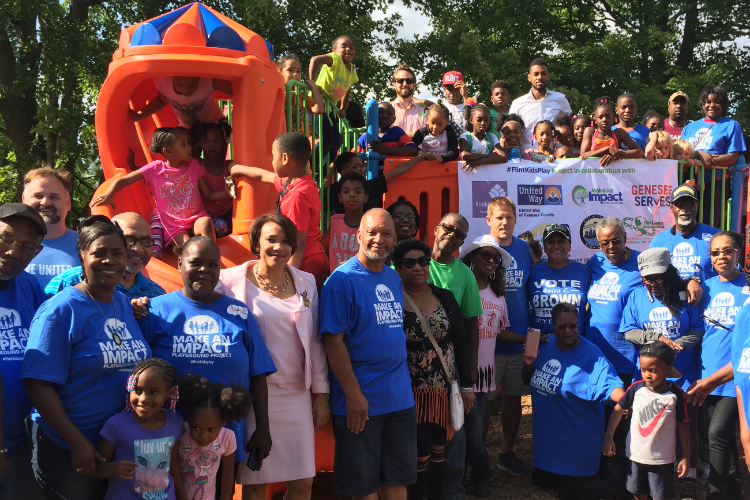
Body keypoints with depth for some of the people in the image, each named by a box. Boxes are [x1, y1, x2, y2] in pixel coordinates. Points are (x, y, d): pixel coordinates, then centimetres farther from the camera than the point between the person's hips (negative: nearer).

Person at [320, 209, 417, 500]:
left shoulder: (394, 278, 10)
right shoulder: (342, 280, -12)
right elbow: (333, 340, -16)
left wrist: (403, 381, 11)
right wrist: (353, 394, -18)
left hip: (400, 397, 6)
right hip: (360, 401, -6)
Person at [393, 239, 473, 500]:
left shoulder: (445, 297, 4)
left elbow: (461, 343, 8)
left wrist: (466, 385, 5)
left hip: (446, 390, 4)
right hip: (412, 393, -4)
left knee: (440, 450, 12)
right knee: (421, 455, -2)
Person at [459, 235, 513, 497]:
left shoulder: (498, 295, 12)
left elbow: (500, 331, 16)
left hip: (485, 368, 6)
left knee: (473, 425, 11)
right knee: (474, 428, -2)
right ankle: (482, 477, 17)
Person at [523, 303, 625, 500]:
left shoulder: (592, 357, -18)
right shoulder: (545, 346, 1)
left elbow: (610, 386, -28)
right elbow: (528, 381, 10)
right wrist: (528, 364, -12)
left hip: (576, 444, -7)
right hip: (546, 436, 7)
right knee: (538, 480, 18)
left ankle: (617, 481, 26)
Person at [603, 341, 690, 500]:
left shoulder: (676, 394, -14)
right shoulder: (637, 388, -9)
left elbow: (682, 425, -6)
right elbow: (618, 409, 2)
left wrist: (685, 456, -4)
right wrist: (609, 438, 1)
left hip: (662, 458, -2)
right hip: (635, 455, 3)